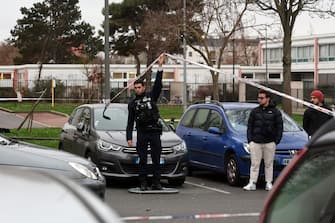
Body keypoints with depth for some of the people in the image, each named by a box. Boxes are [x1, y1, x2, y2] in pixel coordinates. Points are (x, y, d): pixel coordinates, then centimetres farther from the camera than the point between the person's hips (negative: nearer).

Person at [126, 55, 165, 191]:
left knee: (156, 159, 1)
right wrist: (129, 138, 2)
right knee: (143, 160, -1)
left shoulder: (151, 96, 10)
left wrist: (160, 66, -12)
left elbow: (158, 84, -4)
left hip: (155, 132, 0)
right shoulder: (132, 103, 12)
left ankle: (156, 183, 5)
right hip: (141, 133, 0)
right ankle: (143, 183, 2)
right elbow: (130, 122, 10)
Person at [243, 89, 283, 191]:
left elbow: (279, 127, 5)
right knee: (254, 164, -1)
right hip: (255, 142, 1)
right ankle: (252, 183, 0)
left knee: (269, 164, 5)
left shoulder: (275, 112, 5)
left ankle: (269, 183, 12)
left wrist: (277, 140, -3)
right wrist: (250, 140, 2)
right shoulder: (254, 111, 11)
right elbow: (249, 126, 12)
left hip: (269, 143, -1)